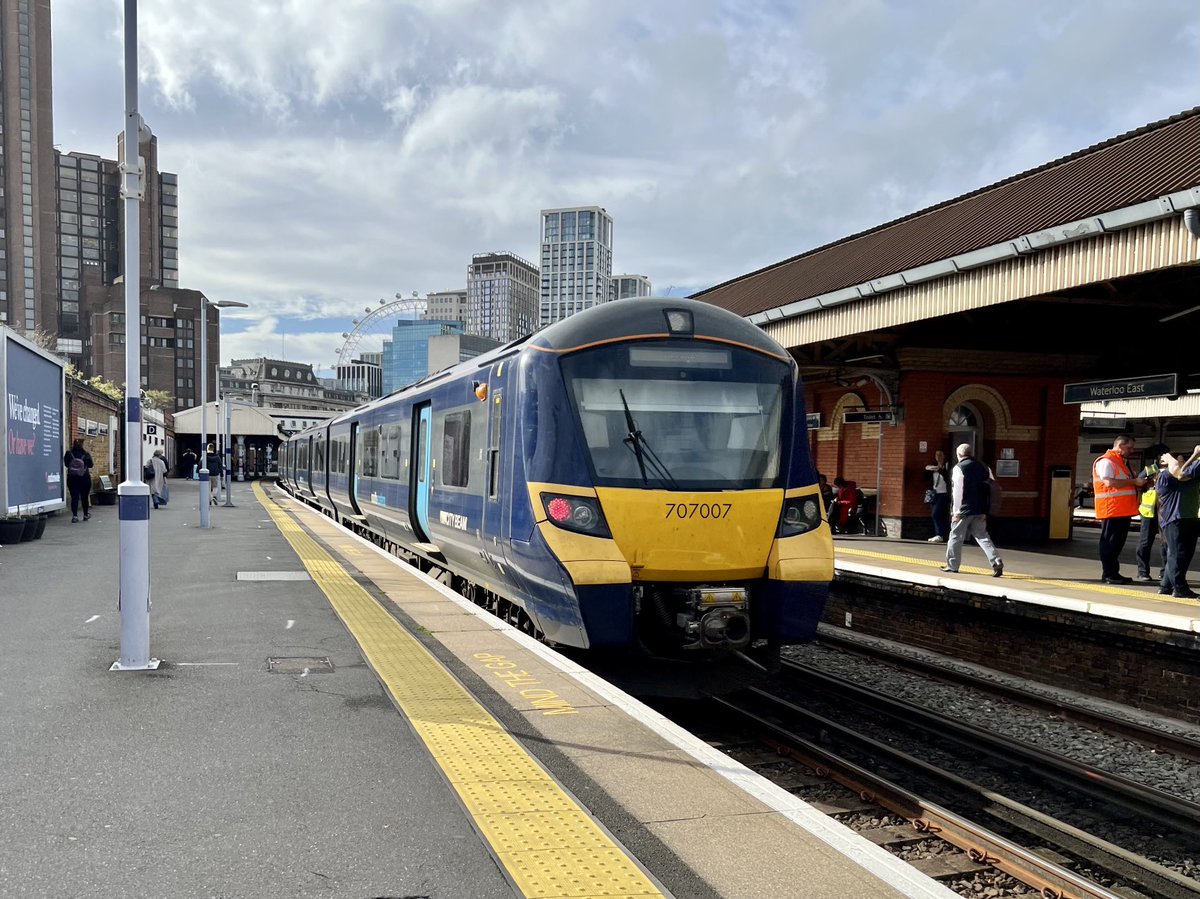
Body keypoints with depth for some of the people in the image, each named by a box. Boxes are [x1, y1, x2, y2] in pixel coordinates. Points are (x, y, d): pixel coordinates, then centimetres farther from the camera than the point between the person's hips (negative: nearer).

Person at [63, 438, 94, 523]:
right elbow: (90, 465, 2)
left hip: (72, 478, 0)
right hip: (84, 478, 0)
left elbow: (66, 464, 4)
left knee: (74, 497, 2)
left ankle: (74, 516, -7)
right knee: (85, 497, 12)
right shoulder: (86, 454, -9)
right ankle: (86, 515, 23)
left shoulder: (68, 454, -7)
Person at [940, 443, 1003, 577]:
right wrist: (985, 511, 15)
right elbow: (989, 487, 10)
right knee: (982, 537, 9)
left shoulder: (958, 468, -9)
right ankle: (996, 563, -3)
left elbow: (958, 491, -13)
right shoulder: (982, 467, 9)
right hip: (980, 510, 6)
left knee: (956, 537, 7)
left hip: (964, 510, -6)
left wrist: (956, 511, -11)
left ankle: (952, 565, 14)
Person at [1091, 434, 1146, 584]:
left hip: (1123, 510, 10)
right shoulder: (1106, 462, -10)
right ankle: (1108, 574, -3)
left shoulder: (1122, 462, 23)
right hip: (1112, 509, -10)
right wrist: (1134, 481, -18)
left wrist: (1140, 484, 15)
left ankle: (1114, 573, 17)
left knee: (1118, 542, 12)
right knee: (1110, 542, -6)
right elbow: (1109, 482, -24)